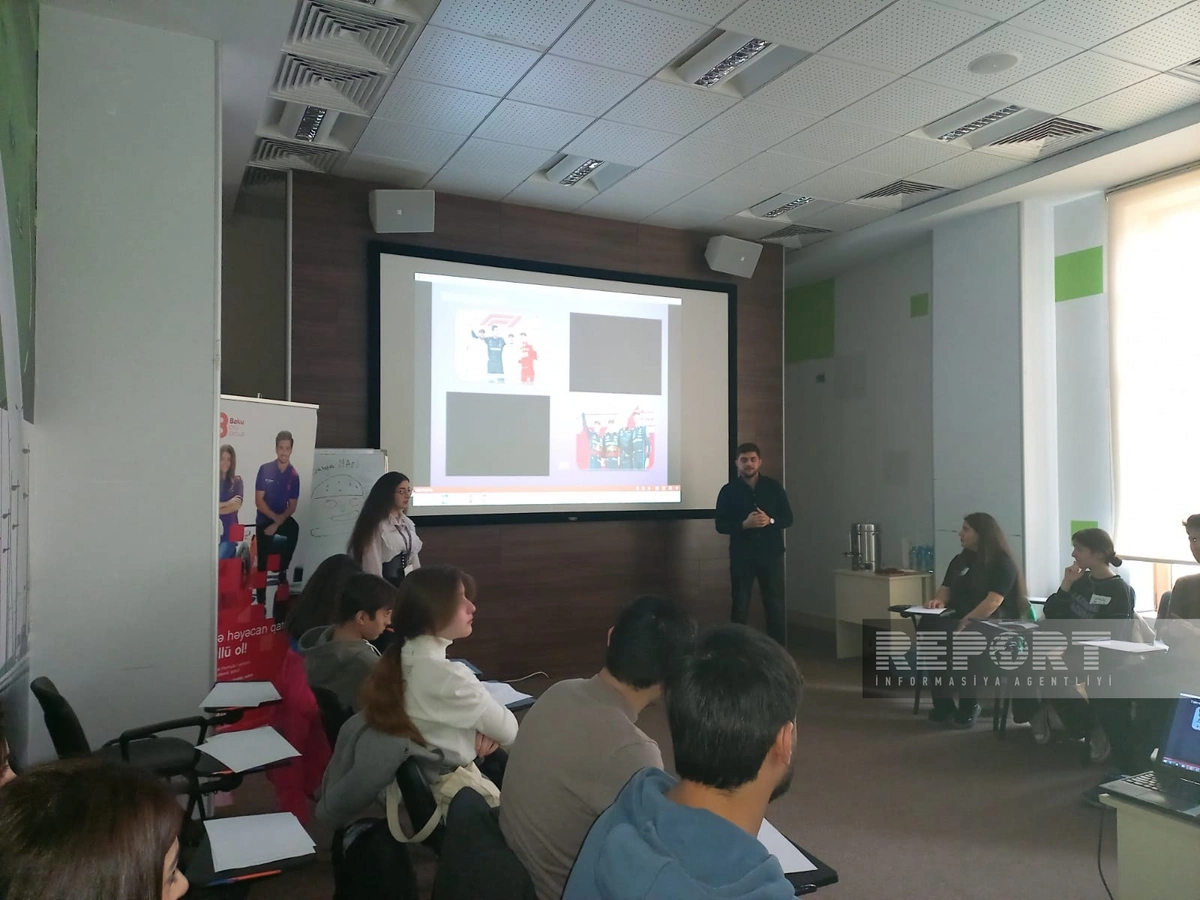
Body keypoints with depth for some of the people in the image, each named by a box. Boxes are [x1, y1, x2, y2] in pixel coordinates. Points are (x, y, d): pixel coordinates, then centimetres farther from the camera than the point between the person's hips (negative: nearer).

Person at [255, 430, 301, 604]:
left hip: (283, 518, 1)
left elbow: (292, 506, -3)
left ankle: (283, 571, -12)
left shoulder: (294, 475, -7)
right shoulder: (264, 469, -10)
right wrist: (275, 518, -17)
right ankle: (260, 599, 13)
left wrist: (278, 522, -15)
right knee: (263, 561, -2)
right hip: (264, 519, -1)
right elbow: (259, 501, -9)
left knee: (294, 528, -32)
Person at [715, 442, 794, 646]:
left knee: (776, 606, 4)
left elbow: (788, 518, 4)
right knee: (740, 607, 5)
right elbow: (721, 525, -2)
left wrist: (770, 520, -16)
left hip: (771, 554, 1)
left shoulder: (774, 487, 4)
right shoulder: (728, 491, 1)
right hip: (741, 555, -1)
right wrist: (744, 524, -18)